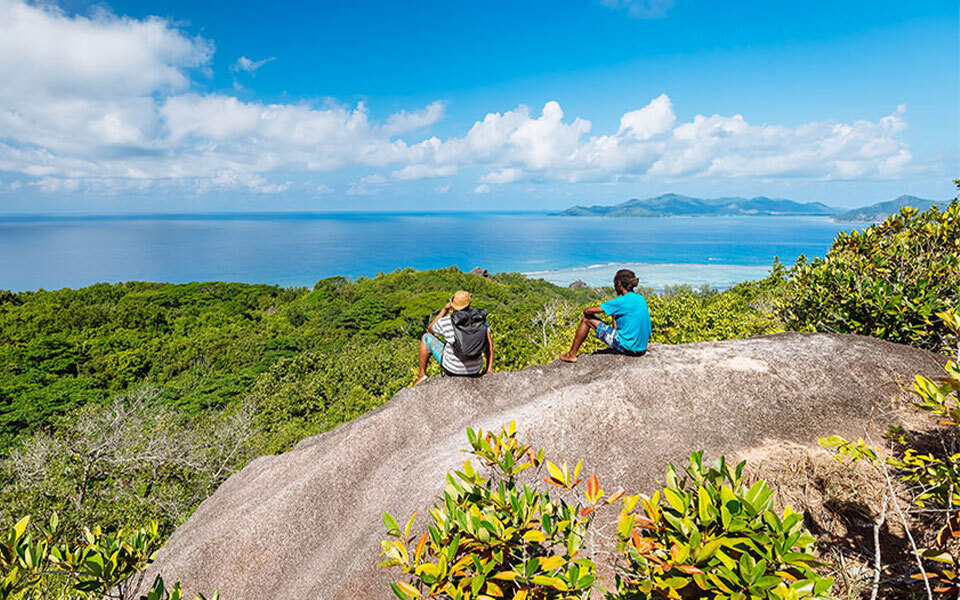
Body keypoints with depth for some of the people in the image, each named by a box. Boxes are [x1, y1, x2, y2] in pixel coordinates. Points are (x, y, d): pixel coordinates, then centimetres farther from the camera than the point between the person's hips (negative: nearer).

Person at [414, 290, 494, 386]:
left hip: (452, 368, -3)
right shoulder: (481, 319, -6)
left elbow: (430, 329, 6)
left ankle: (422, 375, 20)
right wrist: (489, 368, -4)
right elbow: (489, 344, -8)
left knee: (426, 338, 15)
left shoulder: (446, 322, -15)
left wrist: (444, 310, 7)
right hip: (475, 369, 3)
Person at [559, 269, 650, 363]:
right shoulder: (641, 299, 7)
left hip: (627, 347, -8)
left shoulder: (623, 301, -17)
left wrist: (586, 311, 8)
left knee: (587, 319, 0)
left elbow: (589, 311, -13)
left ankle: (571, 354, 10)